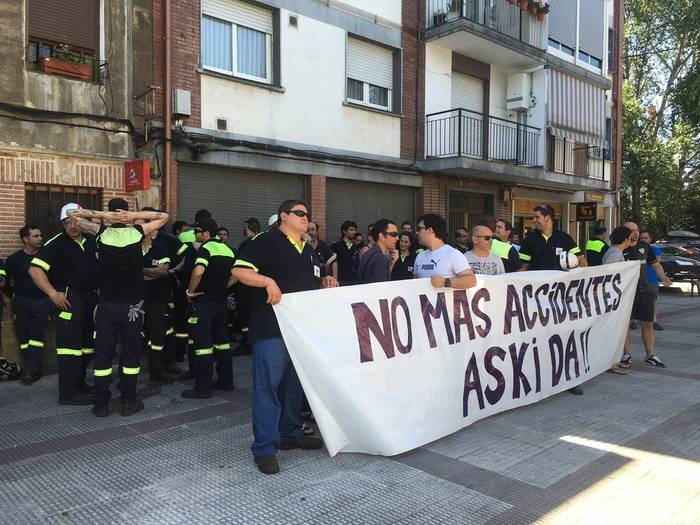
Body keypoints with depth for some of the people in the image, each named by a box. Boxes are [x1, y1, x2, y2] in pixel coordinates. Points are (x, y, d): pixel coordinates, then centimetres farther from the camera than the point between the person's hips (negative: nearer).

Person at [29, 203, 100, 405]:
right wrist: (52, 293, -21)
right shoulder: (57, 243, -9)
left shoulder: (93, 241, 8)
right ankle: (68, 393, -2)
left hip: (91, 297, 7)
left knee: (88, 343, 14)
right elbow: (35, 269, -16)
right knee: (70, 343, -8)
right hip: (69, 297, -7)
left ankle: (79, 383, 29)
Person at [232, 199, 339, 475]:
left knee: (295, 384, 17)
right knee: (267, 386, -5)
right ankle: (264, 448, 3)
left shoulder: (309, 250, 19)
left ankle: (290, 434, 31)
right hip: (272, 328, -8)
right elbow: (239, 271, -14)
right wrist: (268, 281, -25)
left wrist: (326, 282, 8)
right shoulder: (266, 241, -7)